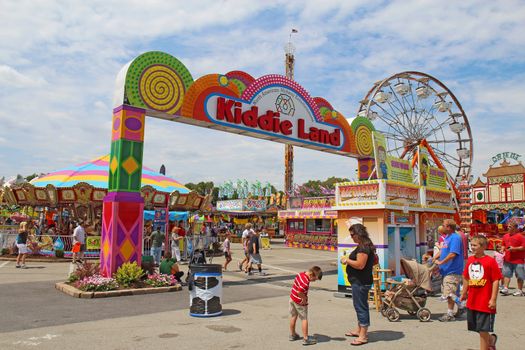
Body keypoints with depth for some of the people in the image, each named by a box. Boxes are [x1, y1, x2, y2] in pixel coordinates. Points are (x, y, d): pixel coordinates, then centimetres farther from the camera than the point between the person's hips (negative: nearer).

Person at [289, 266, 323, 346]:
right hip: (300, 302, -9)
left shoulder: (300, 274, -1)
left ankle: (292, 335, 35)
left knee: (293, 317, 20)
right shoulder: (305, 282, -30)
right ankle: (306, 339, 11)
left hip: (292, 298, 9)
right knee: (304, 319, 5)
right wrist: (304, 299, -19)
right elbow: (299, 292, -37)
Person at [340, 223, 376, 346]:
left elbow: (360, 265, -27)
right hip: (360, 281, 11)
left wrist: (347, 260, -14)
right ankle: (359, 330, 33)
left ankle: (363, 336, 4)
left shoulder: (363, 247, -20)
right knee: (360, 306, 20)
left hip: (360, 282, -11)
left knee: (361, 306, -4)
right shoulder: (366, 245, 12)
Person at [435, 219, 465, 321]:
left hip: (453, 271, -10)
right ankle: (460, 308, 32)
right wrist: (434, 258, 8)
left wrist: (441, 262, -19)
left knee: (450, 293, -5)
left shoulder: (455, 238, -18)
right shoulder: (447, 237, 12)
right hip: (447, 270, 10)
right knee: (453, 292, 18)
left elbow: (452, 254, -25)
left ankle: (450, 314, 3)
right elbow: (442, 250, 19)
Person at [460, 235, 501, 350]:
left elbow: (496, 281, -12)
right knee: (481, 330, 18)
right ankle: (491, 340, 43)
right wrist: (464, 293, 19)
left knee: (483, 331, 1)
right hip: (471, 302, 6)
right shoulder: (470, 260, 6)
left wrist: (493, 299, -15)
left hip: (485, 303, -6)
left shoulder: (490, 261, -12)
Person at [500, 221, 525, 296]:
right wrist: (503, 248, 3)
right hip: (507, 259, 6)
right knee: (506, 274, 4)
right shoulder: (505, 236, 10)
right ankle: (505, 288, 7)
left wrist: (514, 248, -19)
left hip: (518, 260, -6)